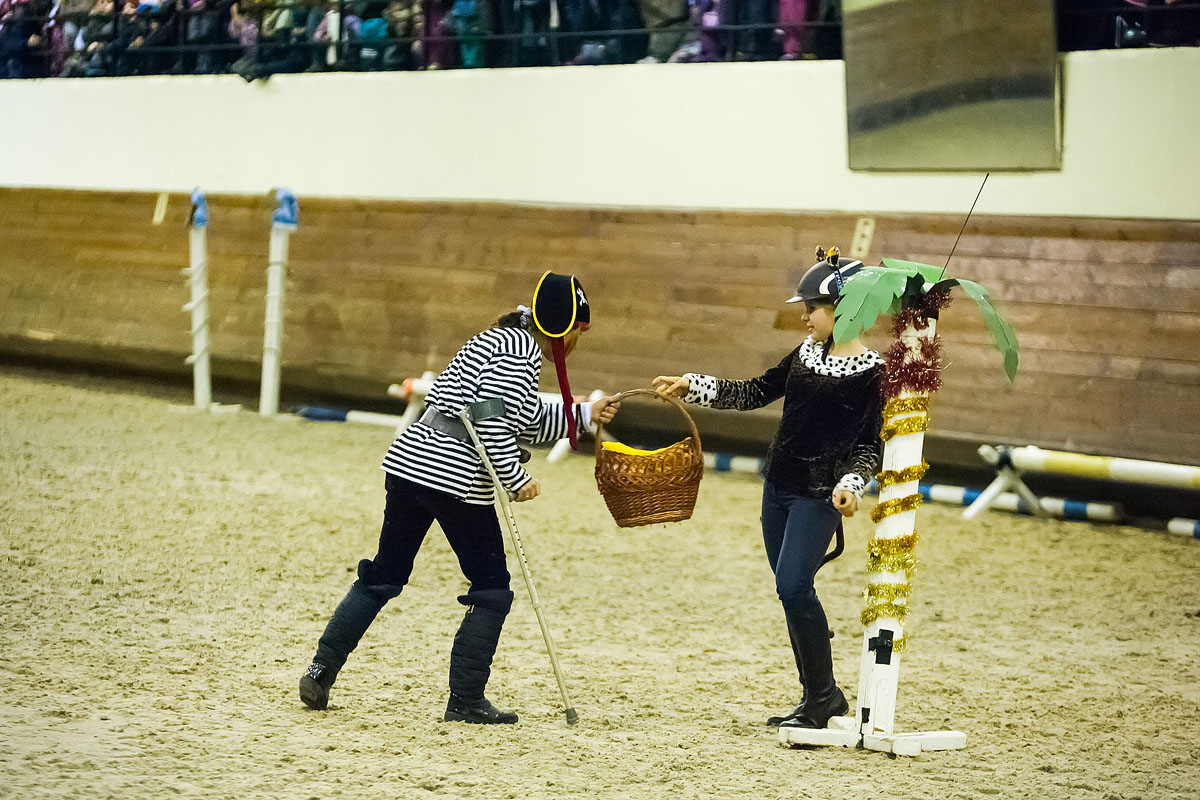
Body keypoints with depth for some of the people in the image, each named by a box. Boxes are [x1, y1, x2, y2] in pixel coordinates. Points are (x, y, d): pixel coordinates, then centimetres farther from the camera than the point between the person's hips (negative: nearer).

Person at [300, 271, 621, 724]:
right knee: (492, 589, 5)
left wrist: (585, 414, 32)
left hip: (407, 464, 9)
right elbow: (492, 419, -19)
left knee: (384, 576, 17)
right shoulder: (522, 350, -9)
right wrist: (516, 480, -12)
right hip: (455, 479, -9)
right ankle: (465, 702, 5)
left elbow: (530, 422, 30)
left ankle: (322, 671, 13)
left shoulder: (503, 341, 22)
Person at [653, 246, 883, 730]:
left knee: (793, 586, -16)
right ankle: (817, 700, 16)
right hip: (779, 485, 8)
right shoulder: (807, 353, 11)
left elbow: (872, 443, -11)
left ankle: (823, 695, -5)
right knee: (792, 592, 8)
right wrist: (693, 386, 11)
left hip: (820, 495, -8)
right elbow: (756, 392, 17)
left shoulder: (873, 371, -11)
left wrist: (852, 483, -27)